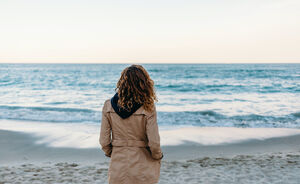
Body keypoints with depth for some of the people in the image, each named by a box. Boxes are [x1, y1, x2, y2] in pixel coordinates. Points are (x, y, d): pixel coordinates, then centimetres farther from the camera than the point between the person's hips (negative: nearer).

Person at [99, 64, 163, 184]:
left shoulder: (108, 106, -8)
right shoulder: (147, 108, -16)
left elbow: (104, 140, -3)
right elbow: (154, 142, -14)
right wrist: (158, 156, 6)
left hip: (118, 168, 2)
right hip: (143, 169, -2)